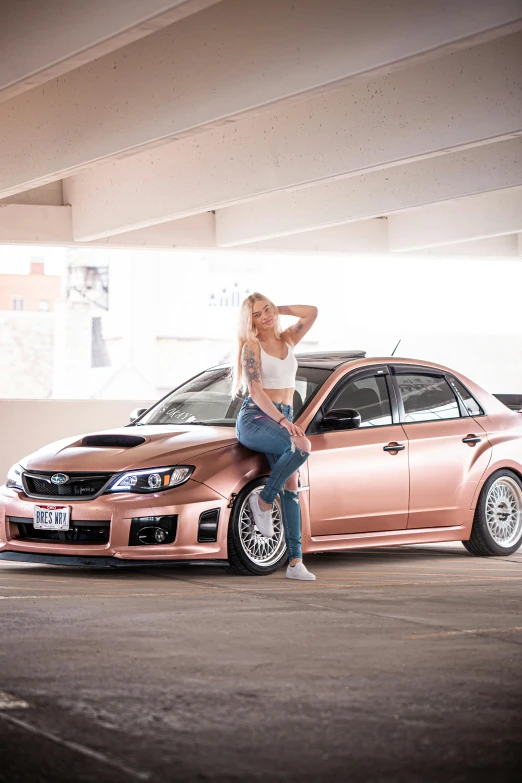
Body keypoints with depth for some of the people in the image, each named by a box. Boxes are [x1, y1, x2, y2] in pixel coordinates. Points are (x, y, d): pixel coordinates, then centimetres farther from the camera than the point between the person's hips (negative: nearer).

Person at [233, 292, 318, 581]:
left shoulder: (287, 339, 15)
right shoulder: (252, 347, -2)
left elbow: (312, 312, 9)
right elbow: (256, 391, -12)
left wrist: (277, 309, 10)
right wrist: (283, 421, -24)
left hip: (283, 418, 6)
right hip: (255, 418, -6)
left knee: (291, 486, -11)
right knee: (302, 446, -34)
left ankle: (295, 561, -18)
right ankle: (263, 501, -16)